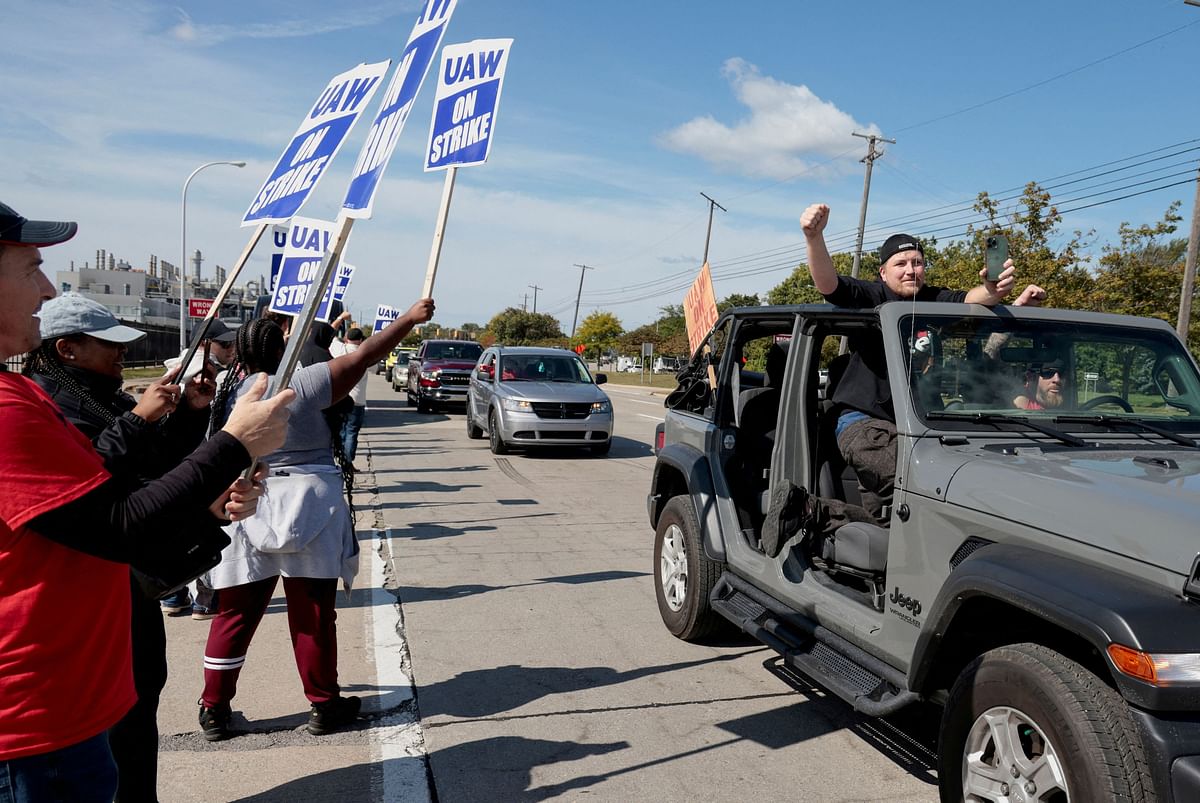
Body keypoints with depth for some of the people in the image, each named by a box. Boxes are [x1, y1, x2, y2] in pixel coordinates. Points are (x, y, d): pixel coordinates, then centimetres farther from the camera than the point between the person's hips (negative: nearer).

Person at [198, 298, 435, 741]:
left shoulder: (229, 394, 3)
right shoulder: (302, 384, -10)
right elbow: (362, 357, -8)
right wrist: (410, 318, -3)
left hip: (247, 512, 4)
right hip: (307, 511, -4)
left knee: (235, 613, 12)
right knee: (313, 613, 6)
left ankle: (214, 709, 20)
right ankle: (324, 705, 18)